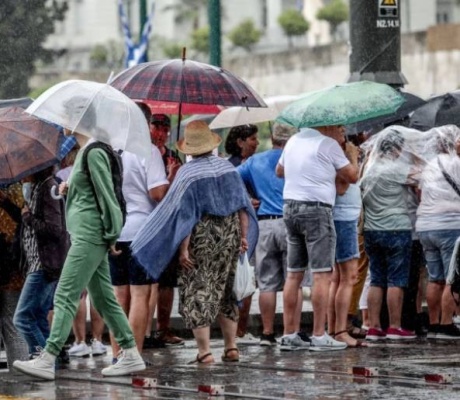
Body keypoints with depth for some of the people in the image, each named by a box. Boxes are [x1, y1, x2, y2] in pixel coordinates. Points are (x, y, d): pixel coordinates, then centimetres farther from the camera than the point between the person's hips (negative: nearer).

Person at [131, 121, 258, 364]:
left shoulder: (188, 173, -11)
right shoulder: (228, 168, 5)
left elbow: (185, 214, -14)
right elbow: (242, 206, 6)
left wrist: (183, 248, -14)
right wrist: (244, 236, 11)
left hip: (202, 237, -5)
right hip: (230, 235, 5)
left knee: (197, 291, 0)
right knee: (225, 291, 17)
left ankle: (204, 351, -6)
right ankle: (231, 347, 17)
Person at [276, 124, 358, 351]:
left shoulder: (294, 140, 14)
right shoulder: (328, 144, -7)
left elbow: (279, 171, 29)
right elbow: (352, 177, -1)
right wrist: (352, 154, 16)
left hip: (290, 207, 8)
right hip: (316, 209, -8)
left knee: (294, 274, 9)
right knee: (322, 274, -6)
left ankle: (289, 334, 9)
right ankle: (319, 336, -9)